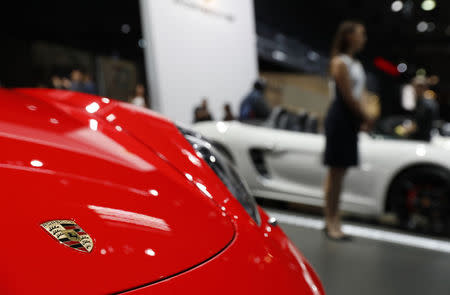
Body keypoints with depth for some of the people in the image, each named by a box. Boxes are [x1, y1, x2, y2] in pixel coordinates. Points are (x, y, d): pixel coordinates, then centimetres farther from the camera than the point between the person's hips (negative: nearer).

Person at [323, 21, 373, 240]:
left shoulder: (356, 64, 19)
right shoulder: (340, 62, -8)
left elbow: (357, 95, 17)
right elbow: (347, 96, -14)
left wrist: (362, 119, 4)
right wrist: (366, 118, -6)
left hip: (352, 120, 9)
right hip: (340, 117, -8)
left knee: (340, 171, 10)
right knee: (336, 170, -5)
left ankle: (334, 220, 18)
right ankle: (331, 222, 3)